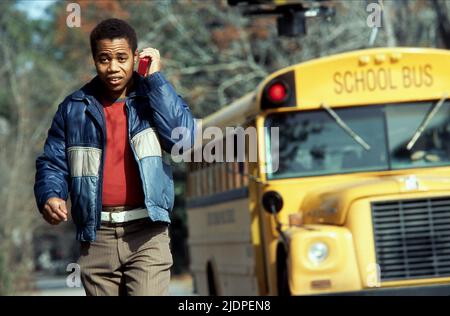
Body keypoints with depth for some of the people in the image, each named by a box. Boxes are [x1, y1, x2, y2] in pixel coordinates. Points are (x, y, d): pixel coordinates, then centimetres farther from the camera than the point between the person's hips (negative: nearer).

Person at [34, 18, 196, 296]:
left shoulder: (156, 98, 6)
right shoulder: (74, 108, 9)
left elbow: (183, 138, -12)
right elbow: (53, 164, 10)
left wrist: (155, 78, -10)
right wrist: (50, 197, -12)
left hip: (146, 234, -2)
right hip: (95, 236, 2)